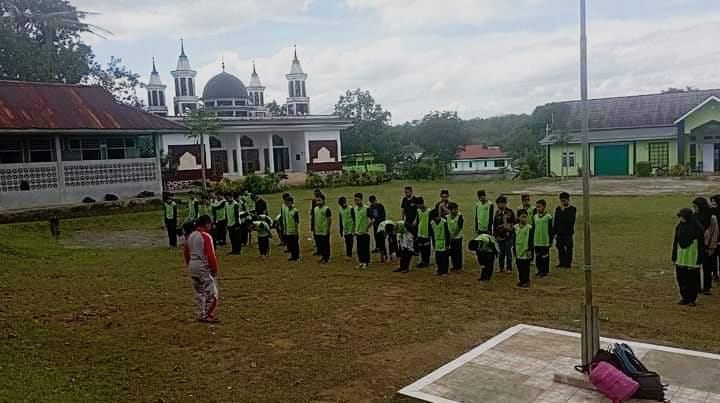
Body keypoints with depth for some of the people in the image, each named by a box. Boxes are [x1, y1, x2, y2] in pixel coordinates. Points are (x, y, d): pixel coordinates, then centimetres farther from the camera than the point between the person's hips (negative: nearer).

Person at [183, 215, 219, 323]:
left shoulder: (191, 236, 9)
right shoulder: (206, 236, -16)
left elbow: (186, 252, 16)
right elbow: (211, 255, -19)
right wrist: (214, 269, -10)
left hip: (193, 267, 8)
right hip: (204, 267, -8)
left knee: (199, 292, 17)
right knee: (211, 292, -1)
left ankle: (201, 315, 22)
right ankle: (208, 316, 0)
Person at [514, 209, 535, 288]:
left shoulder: (530, 227, -8)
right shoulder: (515, 227, 3)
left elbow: (531, 240, -7)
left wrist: (530, 250, -11)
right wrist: (514, 250, 9)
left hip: (526, 251, -4)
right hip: (518, 251, 4)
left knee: (526, 267, 2)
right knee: (520, 267, 11)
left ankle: (527, 281, 11)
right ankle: (521, 280, 22)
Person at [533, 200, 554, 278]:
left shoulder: (548, 216, -7)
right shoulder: (535, 217, 6)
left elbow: (550, 230, -5)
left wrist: (551, 241, -5)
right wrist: (532, 240, 12)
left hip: (545, 241, -5)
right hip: (537, 241, 5)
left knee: (545, 256, 2)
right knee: (538, 256, 10)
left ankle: (545, 271, 12)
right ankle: (540, 270, 20)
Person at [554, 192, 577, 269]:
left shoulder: (572, 209, -3)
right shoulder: (558, 209, 8)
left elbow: (571, 219, -16)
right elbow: (556, 221, 10)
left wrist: (563, 211, -14)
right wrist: (555, 233, 7)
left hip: (568, 233, -4)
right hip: (560, 233, 4)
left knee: (568, 248, 1)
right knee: (560, 248, 8)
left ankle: (568, 263, 8)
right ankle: (562, 262, 17)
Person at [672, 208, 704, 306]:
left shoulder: (697, 228, -10)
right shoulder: (679, 227, 6)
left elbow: (701, 244, -7)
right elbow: (675, 242, 13)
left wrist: (700, 259, -9)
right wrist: (674, 256, 12)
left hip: (692, 259, -5)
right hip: (680, 259, 5)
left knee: (692, 280, 3)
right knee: (681, 279, 8)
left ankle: (692, 299, 14)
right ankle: (685, 298, 19)